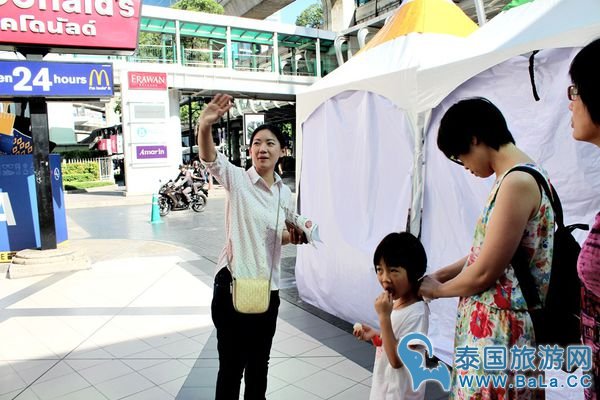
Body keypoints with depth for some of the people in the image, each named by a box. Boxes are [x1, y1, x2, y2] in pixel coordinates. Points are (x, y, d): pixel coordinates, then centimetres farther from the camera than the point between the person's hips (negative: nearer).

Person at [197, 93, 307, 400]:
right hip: (232, 284, -5)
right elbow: (210, 159, -29)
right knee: (230, 364, 8)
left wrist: (294, 236, -3)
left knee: (259, 363, 20)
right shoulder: (237, 180, -9)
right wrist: (205, 126, -47)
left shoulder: (285, 193, 7)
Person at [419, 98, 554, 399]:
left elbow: (484, 273, -20)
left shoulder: (517, 182, -21)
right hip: (496, 327, 9)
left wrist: (438, 289, -3)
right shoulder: (519, 178, 10)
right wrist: (440, 274, 10)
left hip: (498, 334, -9)